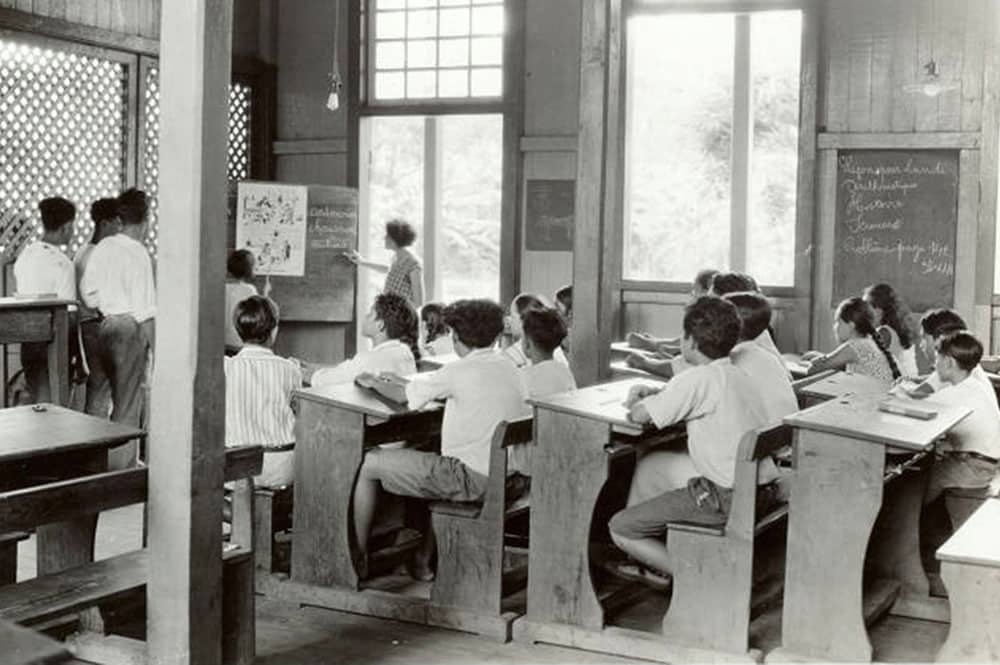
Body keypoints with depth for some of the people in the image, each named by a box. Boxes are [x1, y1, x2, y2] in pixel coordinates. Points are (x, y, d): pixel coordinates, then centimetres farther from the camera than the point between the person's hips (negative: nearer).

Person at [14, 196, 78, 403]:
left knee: (37, 403, 14)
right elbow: (69, 316, -17)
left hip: (27, 344, 7)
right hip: (52, 344, -7)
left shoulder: (25, 255, 7)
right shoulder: (62, 263, -16)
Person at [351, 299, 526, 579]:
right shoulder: (508, 368, 10)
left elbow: (402, 396, -2)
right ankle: (423, 560, 36)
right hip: (506, 476, 9)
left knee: (368, 464, 2)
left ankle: (358, 557, 15)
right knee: (434, 464, 39)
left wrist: (373, 382, 18)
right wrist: (402, 381, 28)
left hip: (472, 478, -9)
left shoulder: (461, 371, -15)